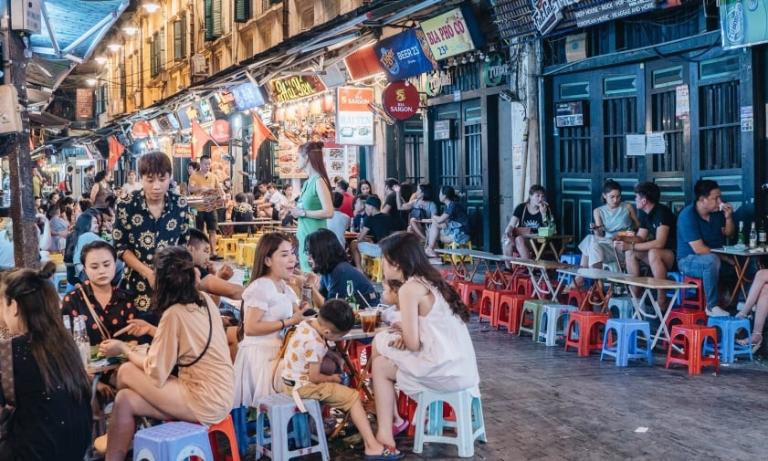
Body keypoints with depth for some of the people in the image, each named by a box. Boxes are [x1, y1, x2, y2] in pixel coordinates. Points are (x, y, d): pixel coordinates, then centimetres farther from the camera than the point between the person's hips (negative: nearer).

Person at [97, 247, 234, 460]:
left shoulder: (174, 314, -17)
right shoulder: (204, 300, 5)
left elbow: (156, 374, -11)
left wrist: (125, 349, 2)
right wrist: (153, 331, 22)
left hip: (205, 402, -8)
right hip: (220, 396, 8)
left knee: (126, 372, -2)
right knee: (125, 400, 6)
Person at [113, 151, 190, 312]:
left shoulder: (180, 205, -2)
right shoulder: (126, 206, -8)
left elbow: (184, 243, 7)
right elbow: (120, 246, -4)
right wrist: (148, 273, -14)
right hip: (137, 286, -1)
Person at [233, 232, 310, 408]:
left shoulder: (284, 287, 14)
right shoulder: (260, 287, -14)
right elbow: (250, 328, -21)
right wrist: (288, 323, -21)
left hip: (278, 352, 9)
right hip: (260, 355, -9)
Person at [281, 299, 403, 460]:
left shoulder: (307, 322, -1)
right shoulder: (315, 343, -26)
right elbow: (314, 377, -22)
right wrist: (332, 378, -4)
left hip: (292, 381, 9)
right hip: (303, 387, -9)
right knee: (353, 396, -8)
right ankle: (372, 446, -14)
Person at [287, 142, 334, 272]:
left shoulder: (319, 181, -13)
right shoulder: (307, 182, 12)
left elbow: (328, 212, -20)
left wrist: (302, 213, -16)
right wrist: (294, 210, 10)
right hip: (304, 236, 9)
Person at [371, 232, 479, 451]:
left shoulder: (409, 289, -13)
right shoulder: (430, 280, 12)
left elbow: (413, 343, -13)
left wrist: (400, 331, 7)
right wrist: (404, 330, 4)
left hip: (446, 371, -8)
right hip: (462, 367, 8)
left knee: (380, 366, 10)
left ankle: (385, 435, 13)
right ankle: (392, 420, 24)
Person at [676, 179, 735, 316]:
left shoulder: (717, 211, 0)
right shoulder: (687, 216, -20)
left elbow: (729, 234, 14)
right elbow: (699, 249, -25)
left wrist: (728, 217, -5)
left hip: (715, 257, 7)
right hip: (689, 260, -7)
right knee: (712, 260, -37)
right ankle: (712, 307, -30)